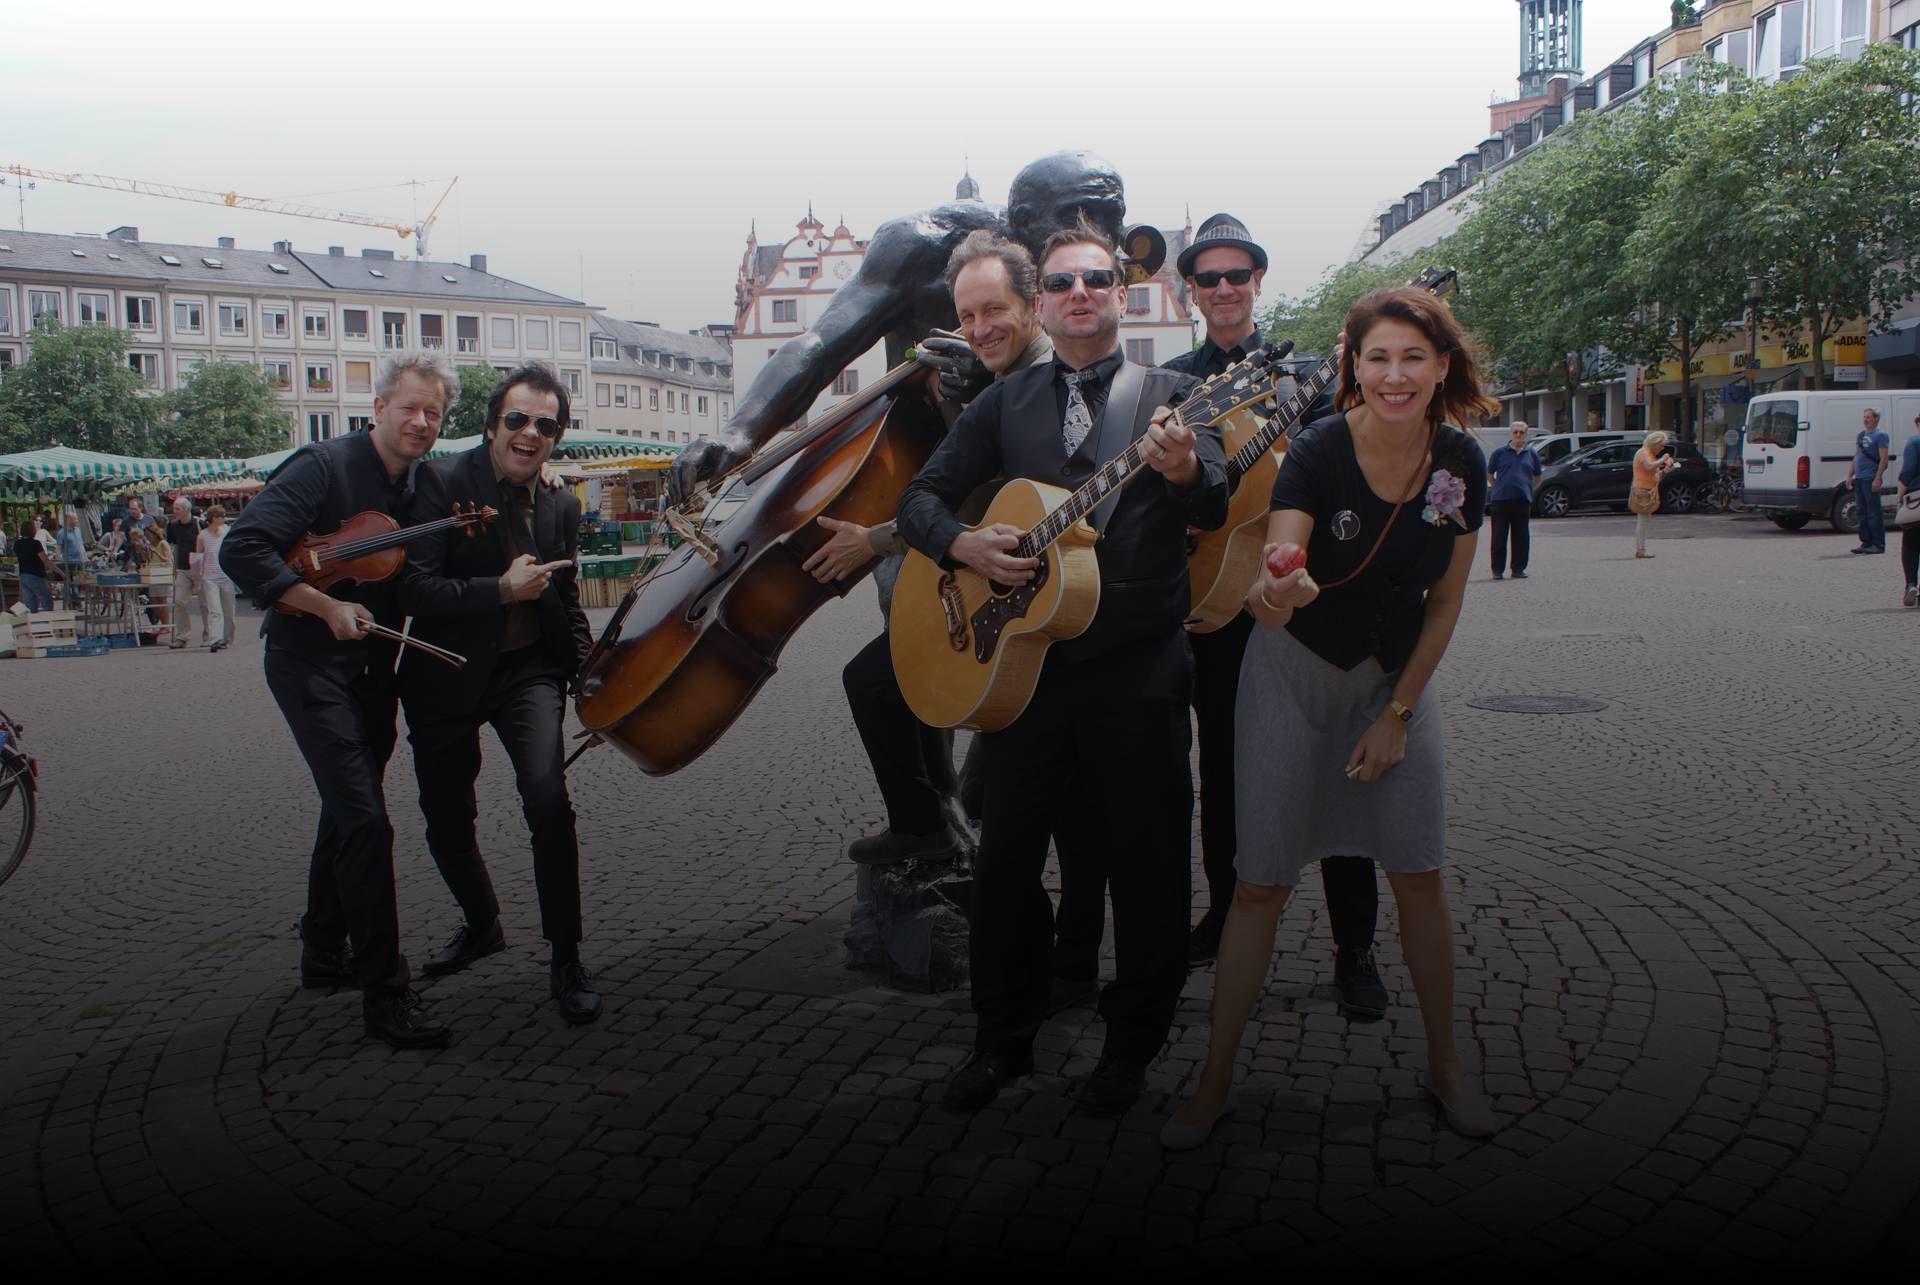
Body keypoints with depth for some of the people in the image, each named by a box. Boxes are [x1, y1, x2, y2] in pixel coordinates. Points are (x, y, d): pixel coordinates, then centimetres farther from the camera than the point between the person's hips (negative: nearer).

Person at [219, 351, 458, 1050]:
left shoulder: (420, 486, 7)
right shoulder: (325, 466, -15)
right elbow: (241, 550, -22)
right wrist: (327, 607, -25)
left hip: (374, 668, 8)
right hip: (312, 665, -8)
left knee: (347, 810, 20)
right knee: (365, 820, -14)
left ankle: (324, 952, 37)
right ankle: (384, 993, -8)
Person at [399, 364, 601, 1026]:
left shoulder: (560, 504, 4)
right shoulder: (442, 482, -10)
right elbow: (414, 588, -18)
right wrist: (501, 590, -24)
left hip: (528, 668, 1)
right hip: (447, 674, -1)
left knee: (548, 800, -20)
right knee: (446, 822, 11)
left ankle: (566, 959, -6)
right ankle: (482, 923, 41)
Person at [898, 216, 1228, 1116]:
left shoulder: (1169, 395, 2)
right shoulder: (1004, 404, 11)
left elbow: (1215, 510, -11)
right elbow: (922, 495, 9)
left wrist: (1184, 471, -35)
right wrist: (963, 544, -13)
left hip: (1139, 671, -2)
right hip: (1024, 662, 3)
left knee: (1146, 862, 5)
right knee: (1005, 855, 8)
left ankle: (1132, 1044, 24)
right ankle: (1003, 1038, 27)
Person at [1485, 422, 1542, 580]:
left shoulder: (1532, 454, 10)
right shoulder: (1500, 452, 5)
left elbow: (1537, 477, 20)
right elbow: (1489, 474, 12)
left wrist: (1526, 489, 11)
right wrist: (1499, 488, 5)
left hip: (1522, 501, 2)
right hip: (1500, 500, -2)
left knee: (1521, 536, 4)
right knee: (1499, 536, 0)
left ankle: (1518, 569, 12)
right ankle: (1497, 570, 6)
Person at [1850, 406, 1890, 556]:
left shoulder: (1880, 436, -5)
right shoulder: (1861, 435, 18)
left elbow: (1884, 459, -11)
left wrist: (1877, 479, -19)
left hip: (1871, 479, -8)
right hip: (1859, 479, 8)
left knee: (1874, 513, -6)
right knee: (1862, 512, 9)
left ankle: (1878, 545, -3)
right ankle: (1866, 543, 15)